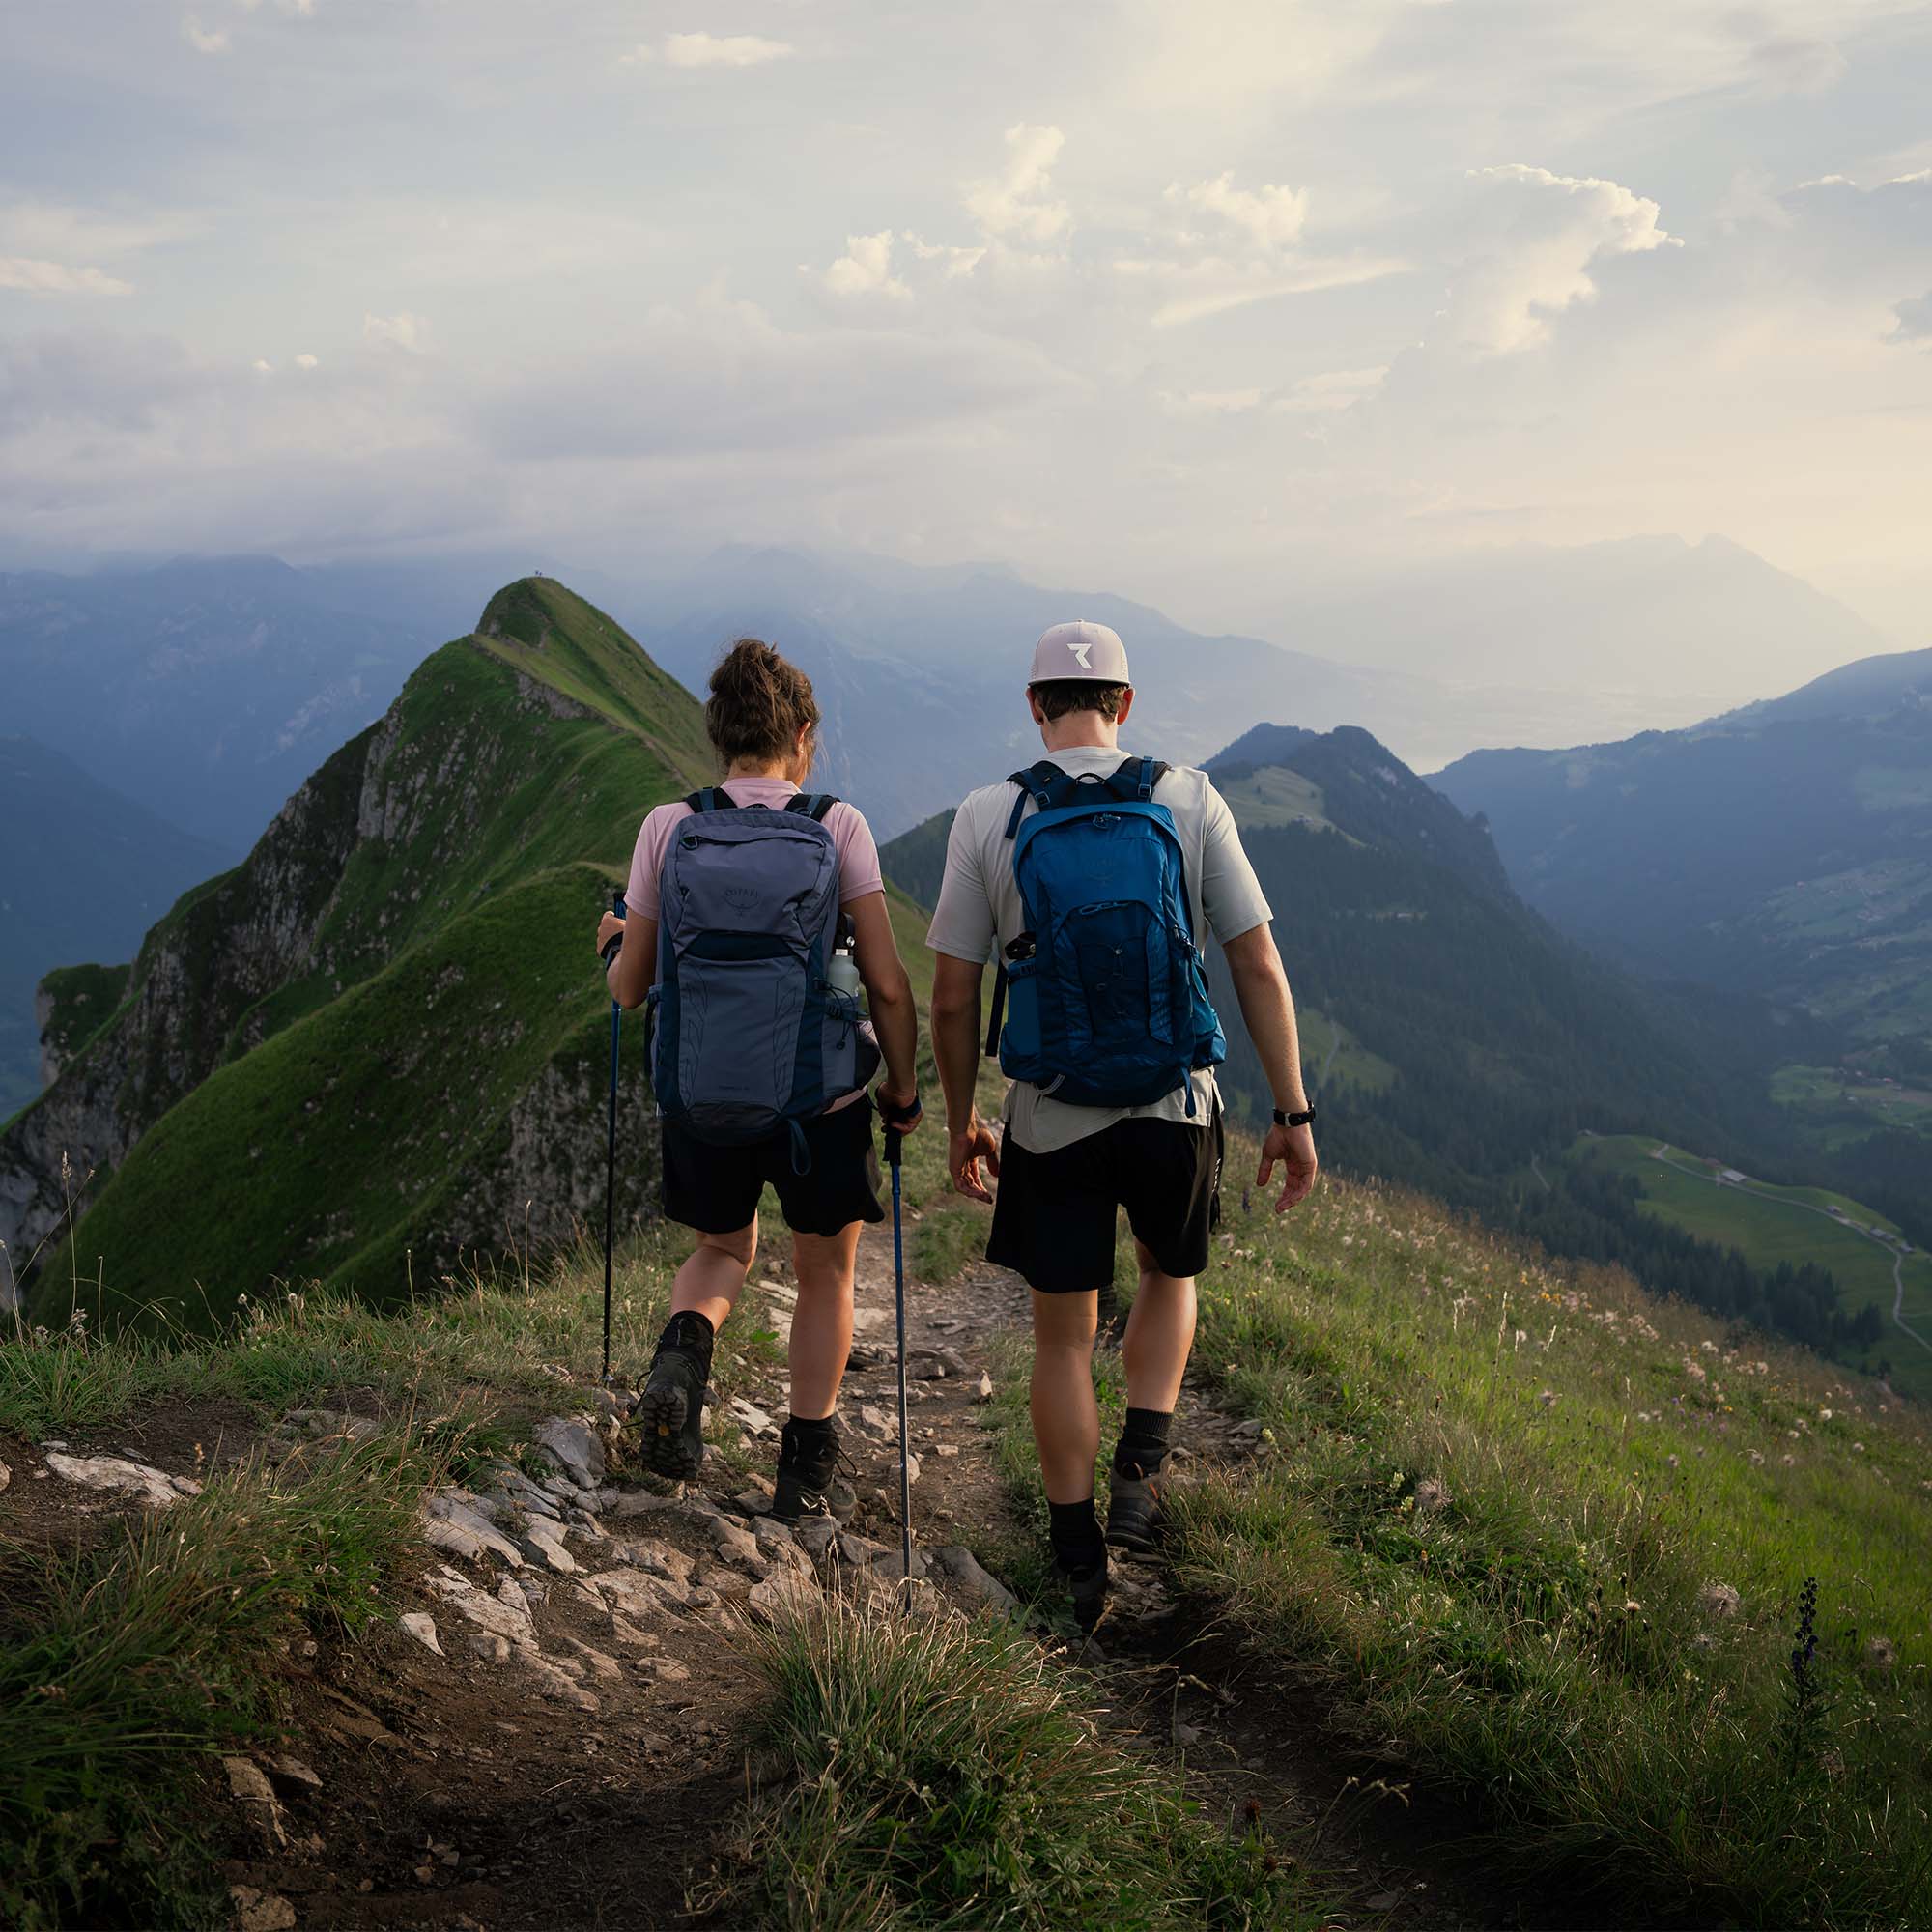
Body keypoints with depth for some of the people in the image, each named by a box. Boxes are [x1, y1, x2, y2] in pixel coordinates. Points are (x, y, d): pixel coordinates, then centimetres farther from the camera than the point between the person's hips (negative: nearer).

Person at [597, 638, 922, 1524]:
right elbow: (888, 985, -8)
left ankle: (684, 1348, -6)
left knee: (723, 1249, 26)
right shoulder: (839, 827, -8)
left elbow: (629, 987, 2)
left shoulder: (668, 827, -4)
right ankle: (806, 1471, 23)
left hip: (699, 1093, 2)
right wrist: (903, 1089, 6)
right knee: (825, 1268, 20)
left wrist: (617, 943, 24)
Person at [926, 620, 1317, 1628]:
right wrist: (1293, 1113, 2)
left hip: (1051, 1121, 0)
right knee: (1169, 1277, 29)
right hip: (1175, 1110, 1)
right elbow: (1260, 968, -5)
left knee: (1063, 1338, 14)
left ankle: (1080, 1568, 20)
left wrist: (959, 1122, 11)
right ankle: (1140, 1471, 11)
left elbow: (952, 999, -2)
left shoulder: (988, 817, -5)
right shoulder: (1190, 802, -4)